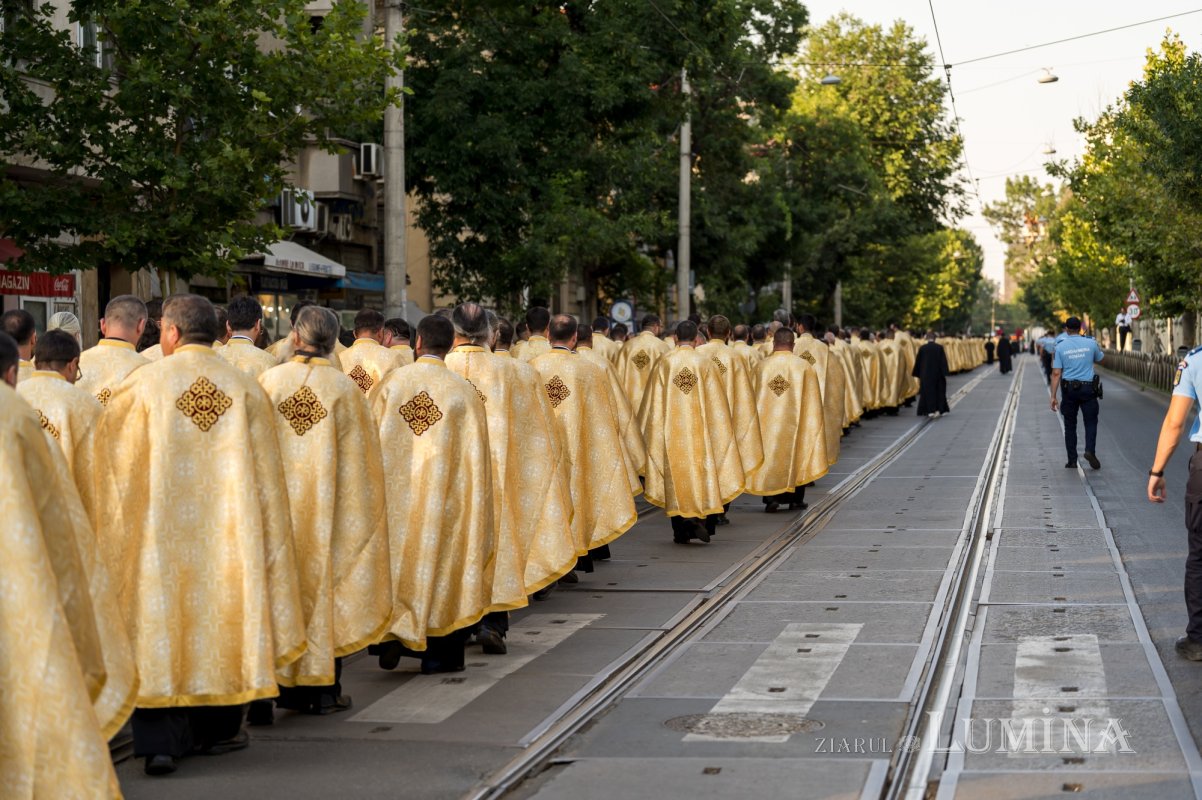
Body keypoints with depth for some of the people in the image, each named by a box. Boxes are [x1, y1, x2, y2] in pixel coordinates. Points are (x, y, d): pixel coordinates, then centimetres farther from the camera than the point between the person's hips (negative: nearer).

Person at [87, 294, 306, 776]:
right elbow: (266, 478, 3)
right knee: (220, 616, 14)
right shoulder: (246, 389, 0)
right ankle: (217, 729, 23)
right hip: (226, 536, 2)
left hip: (160, 535, -2)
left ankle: (159, 740, -5)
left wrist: (111, 534, 11)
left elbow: (114, 466, -2)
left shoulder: (142, 386, -6)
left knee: (157, 626, 2)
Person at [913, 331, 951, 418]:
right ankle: (938, 410, 2)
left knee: (927, 391, 9)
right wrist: (945, 374, -5)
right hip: (937, 374, 0)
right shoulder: (940, 347, -8)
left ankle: (930, 410, 6)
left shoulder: (922, 348, -6)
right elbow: (944, 361, -9)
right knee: (939, 391, 11)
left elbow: (918, 362, 0)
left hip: (925, 374, 0)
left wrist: (917, 375, 9)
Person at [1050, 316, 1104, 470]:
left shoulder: (1060, 347, -3)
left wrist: (1053, 396, -4)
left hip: (1068, 389, 0)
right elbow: (1099, 360, 18)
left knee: (1070, 425, 9)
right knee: (1091, 421, 8)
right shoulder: (1090, 343, -2)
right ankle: (1090, 450, -15)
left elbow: (1056, 373, -6)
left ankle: (1072, 460, 9)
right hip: (1088, 387, 0)